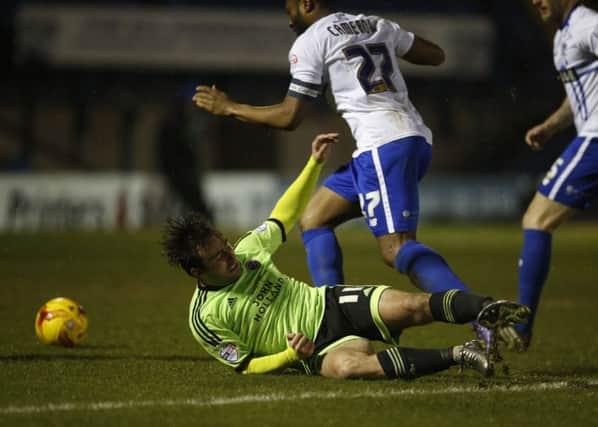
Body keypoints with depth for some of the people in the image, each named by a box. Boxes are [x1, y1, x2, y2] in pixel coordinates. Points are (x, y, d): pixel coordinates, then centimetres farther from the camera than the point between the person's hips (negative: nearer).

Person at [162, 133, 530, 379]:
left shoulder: (248, 250, 4)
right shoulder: (206, 318, -9)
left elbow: (286, 215, 18)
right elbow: (246, 366, -4)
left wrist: (315, 164, 10)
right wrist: (292, 356, -21)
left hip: (330, 304, 6)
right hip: (317, 348, -6)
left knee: (412, 306, -24)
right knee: (349, 366, -41)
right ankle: (458, 356, -38)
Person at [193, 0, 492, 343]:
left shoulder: (310, 42, 1)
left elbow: (289, 117, 1)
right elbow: (436, 56, 28)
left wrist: (230, 108, 14)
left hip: (384, 146, -9)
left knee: (396, 249, -16)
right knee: (314, 219, 17)